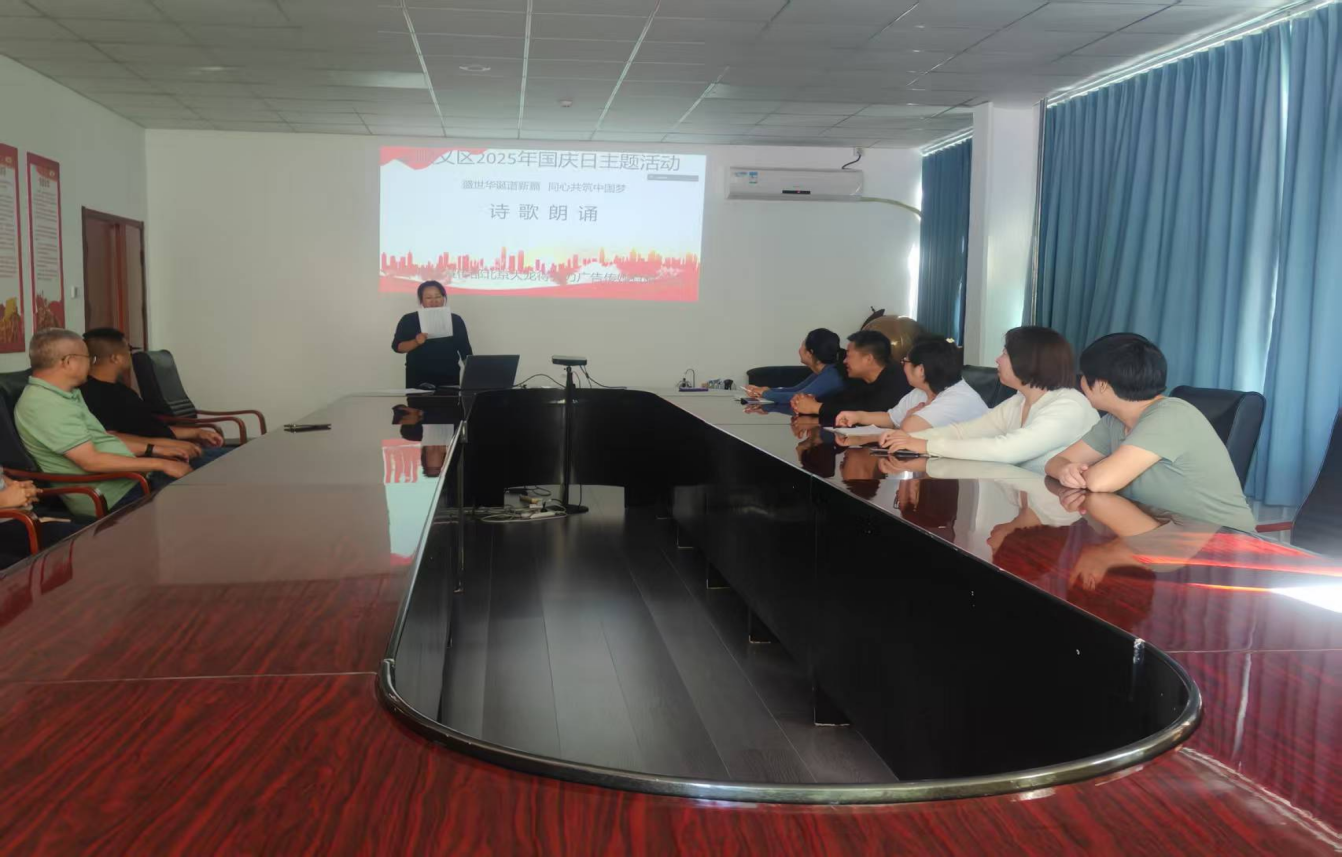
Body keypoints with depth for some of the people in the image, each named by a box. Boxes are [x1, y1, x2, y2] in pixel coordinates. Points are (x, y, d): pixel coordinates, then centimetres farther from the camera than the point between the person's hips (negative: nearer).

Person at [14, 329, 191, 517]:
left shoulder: (68, 395, 12)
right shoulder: (43, 404, -18)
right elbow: (91, 460, -23)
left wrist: (153, 450, 14)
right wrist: (159, 464, -20)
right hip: (111, 495, -10)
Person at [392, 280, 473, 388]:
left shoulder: (455, 320, 8)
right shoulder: (409, 320, 4)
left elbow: (465, 351, 8)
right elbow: (397, 346, -1)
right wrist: (416, 342, -19)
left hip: (448, 379, 1)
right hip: (418, 379, -1)